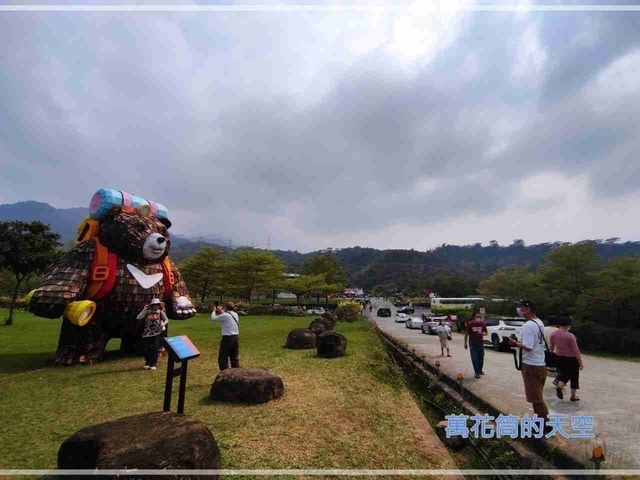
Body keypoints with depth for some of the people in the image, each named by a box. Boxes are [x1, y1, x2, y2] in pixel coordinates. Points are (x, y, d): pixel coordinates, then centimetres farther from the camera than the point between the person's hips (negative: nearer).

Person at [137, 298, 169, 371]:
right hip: (147, 333, 1)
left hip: (156, 333, 0)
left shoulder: (160, 312, -1)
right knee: (146, 349, 6)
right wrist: (144, 309, -19)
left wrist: (162, 325, -13)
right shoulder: (147, 312, -3)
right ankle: (147, 362, 32)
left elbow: (166, 320, 5)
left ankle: (153, 364, 12)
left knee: (155, 349, -5)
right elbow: (138, 318, -14)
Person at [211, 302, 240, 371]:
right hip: (235, 337, 7)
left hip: (227, 338, -7)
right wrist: (221, 312, 27)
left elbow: (213, 318, -1)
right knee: (235, 357, 17)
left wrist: (214, 310, 14)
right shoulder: (235, 315, 7)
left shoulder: (225, 315, -13)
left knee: (223, 358, 2)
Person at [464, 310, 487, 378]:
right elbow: (466, 334, -2)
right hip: (473, 343, -3)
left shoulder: (483, 324, -4)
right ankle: (477, 373, 4)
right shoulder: (469, 324, -11)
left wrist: (483, 334, -17)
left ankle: (480, 370, 33)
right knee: (474, 359, -4)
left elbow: (486, 333, 8)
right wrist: (465, 343, -1)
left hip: (480, 343, 3)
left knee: (481, 358, 11)